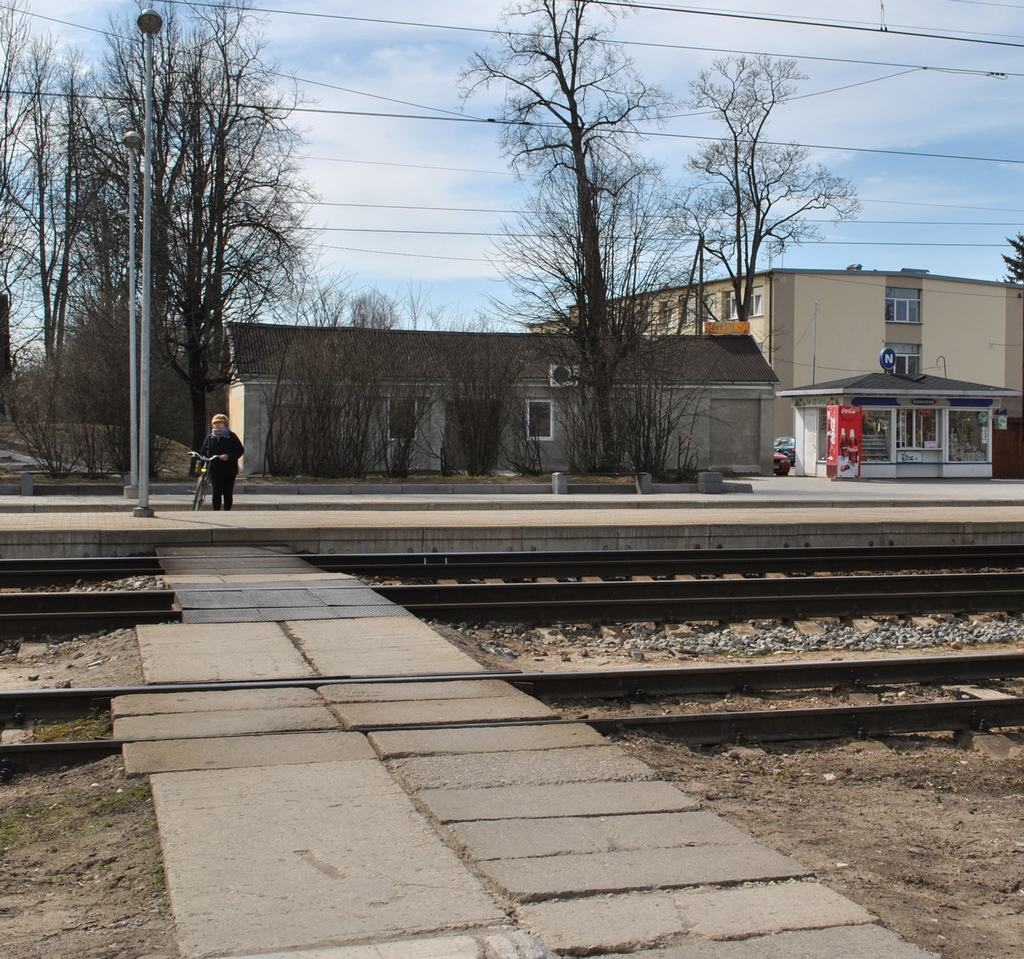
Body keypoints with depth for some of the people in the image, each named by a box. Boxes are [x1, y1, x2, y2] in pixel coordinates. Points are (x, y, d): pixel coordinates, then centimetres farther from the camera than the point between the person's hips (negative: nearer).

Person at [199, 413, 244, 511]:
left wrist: (228, 456, -19)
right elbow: (203, 453, 12)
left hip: (229, 471, -1)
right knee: (216, 493, -5)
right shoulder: (209, 438, 8)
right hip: (215, 471, 1)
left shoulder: (231, 437, -1)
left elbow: (240, 450, -5)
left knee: (228, 493, 5)